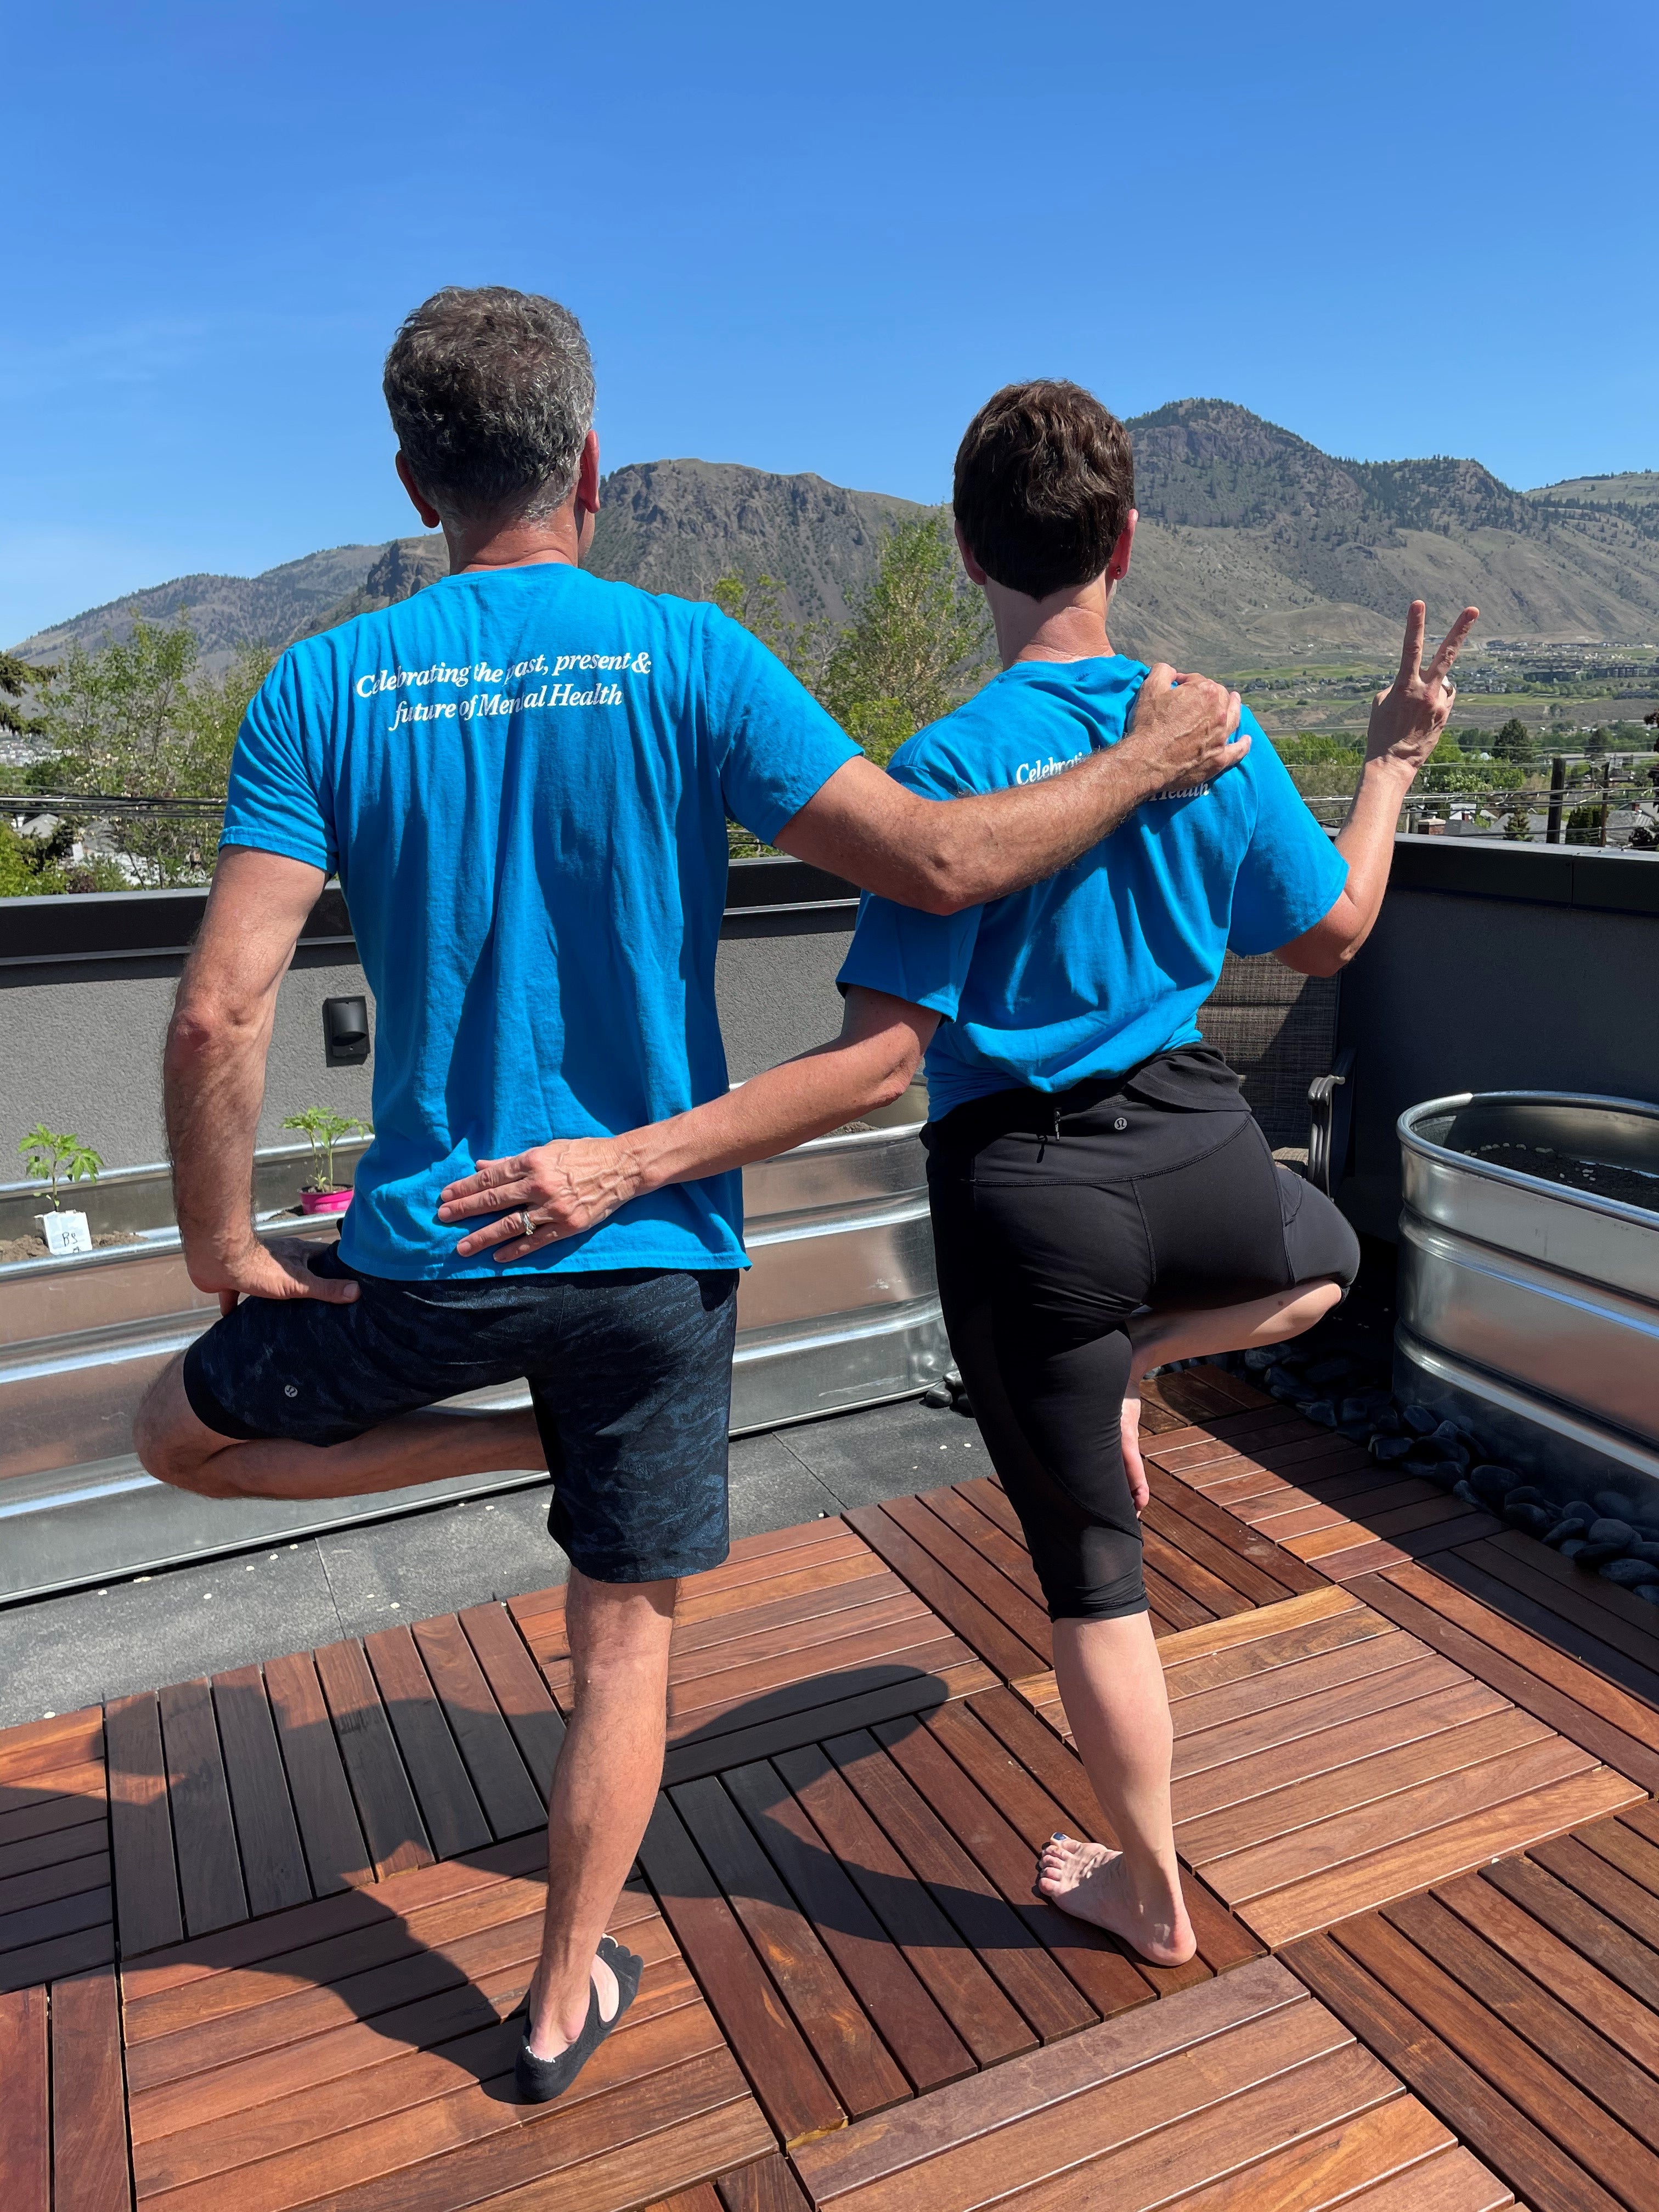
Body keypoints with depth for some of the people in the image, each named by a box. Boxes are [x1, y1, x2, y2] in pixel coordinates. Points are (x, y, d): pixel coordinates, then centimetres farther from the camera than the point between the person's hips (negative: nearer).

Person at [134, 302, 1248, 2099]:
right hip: (659, 1250, 1)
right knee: (624, 1646, 17)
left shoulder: (326, 687, -5)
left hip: (434, 1246, 0)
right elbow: (934, 864, -14)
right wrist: (1147, 764, 1)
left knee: (179, 1436, 28)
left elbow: (219, 1010, -13)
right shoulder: (687, 658, -9)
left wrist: (222, 1244, 1)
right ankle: (564, 2002, 34)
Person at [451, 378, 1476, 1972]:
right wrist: (1396, 760, 25)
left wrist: (630, 1162, -26)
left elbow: (881, 1059, -23)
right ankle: (1126, 1371, 19)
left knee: (1091, 1567, 14)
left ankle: (1151, 1894, 33)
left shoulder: (951, 766, -16)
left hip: (1025, 1193, -3)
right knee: (1327, 1257, 41)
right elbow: (1333, 934, 10)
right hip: (1193, 1145, 3)